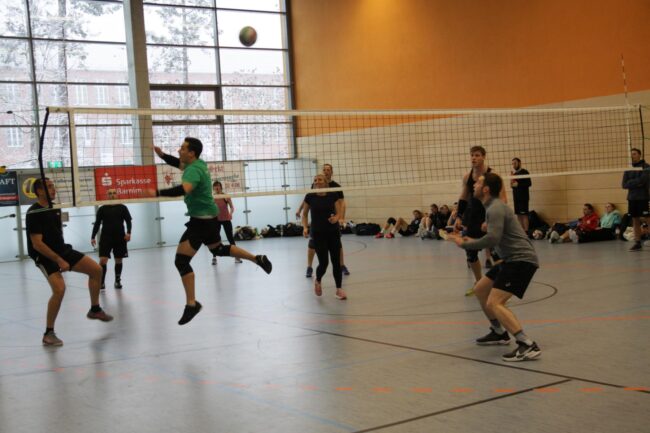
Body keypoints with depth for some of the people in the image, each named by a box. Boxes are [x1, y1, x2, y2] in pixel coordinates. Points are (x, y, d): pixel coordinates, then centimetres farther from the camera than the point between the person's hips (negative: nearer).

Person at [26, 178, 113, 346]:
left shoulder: (55, 208, 6)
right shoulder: (34, 213, -20)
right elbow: (37, 244, -24)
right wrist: (59, 260, -25)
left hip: (62, 250, 8)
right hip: (44, 256, -8)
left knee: (96, 269, 3)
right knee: (59, 289, -27)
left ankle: (95, 309, 21)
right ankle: (48, 333, -12)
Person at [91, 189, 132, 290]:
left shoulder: (122, 208, 4)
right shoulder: (102, 209, 4)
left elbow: (128, 221, 2)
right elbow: (97, 224, 5)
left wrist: (128, 232, -14)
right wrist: (93, 237, -2)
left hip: (120, 238, 1)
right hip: (105, 238, -1)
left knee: (118, 260, 8)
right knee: (103, 260, -12)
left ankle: (117, 281, 23)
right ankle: (101, 282, -4)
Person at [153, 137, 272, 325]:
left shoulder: (194, 170, -22)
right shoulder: (198, 163, 7)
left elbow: (184, 189, -43)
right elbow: (180, 164, 29)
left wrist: (158, 193, -37)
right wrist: (162, 155, 15)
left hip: (201, 220, -10)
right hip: (209, 218, 10)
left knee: (181, 261, -11)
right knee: (218, 249, 31)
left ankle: (191, 304, -10)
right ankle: (258, 259, 35)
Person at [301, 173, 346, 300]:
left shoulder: (333, 196, -2)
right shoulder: (310, 197, -3)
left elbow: (339, 213, 1)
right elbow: (305, 214, 7)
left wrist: (336, 218, -21)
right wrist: (305, 227, -7)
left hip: (333, 232, 1)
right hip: (318, 233, -1)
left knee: (336, 261, 1)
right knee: (323, 263, -6)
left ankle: (339, 289, 12)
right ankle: (318, 281, 26)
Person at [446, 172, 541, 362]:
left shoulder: (495, 208, -15)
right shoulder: (493, 207, 17)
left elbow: (493, 239, -28)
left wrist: (464, 244, -17)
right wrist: (472, 241, 11)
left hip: (521, 259, -11)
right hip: (512, 259, 11)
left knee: (494, 303, -19)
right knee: (480, 289, 21)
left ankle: (528, 346, -24)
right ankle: (499, 332, 34)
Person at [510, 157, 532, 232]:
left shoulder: (524, 172, -5)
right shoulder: (514, 173, 16)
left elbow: (529, 183, -13)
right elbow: (512, 185, 18)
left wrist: (518, 184, -16)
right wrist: (511, 178, 2)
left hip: (523, 197, -7)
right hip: (516, 197, 7)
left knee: (524, 214, -10)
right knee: (518, 215, 6)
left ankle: (526, 231, -11)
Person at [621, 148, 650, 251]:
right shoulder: (628, 169, 11)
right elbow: (624, 184, 3)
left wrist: (631, 183, -5)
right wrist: (636, 183, -10)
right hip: (632, 198, 5)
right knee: (635, 221, 7)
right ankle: (637, 243, 11)